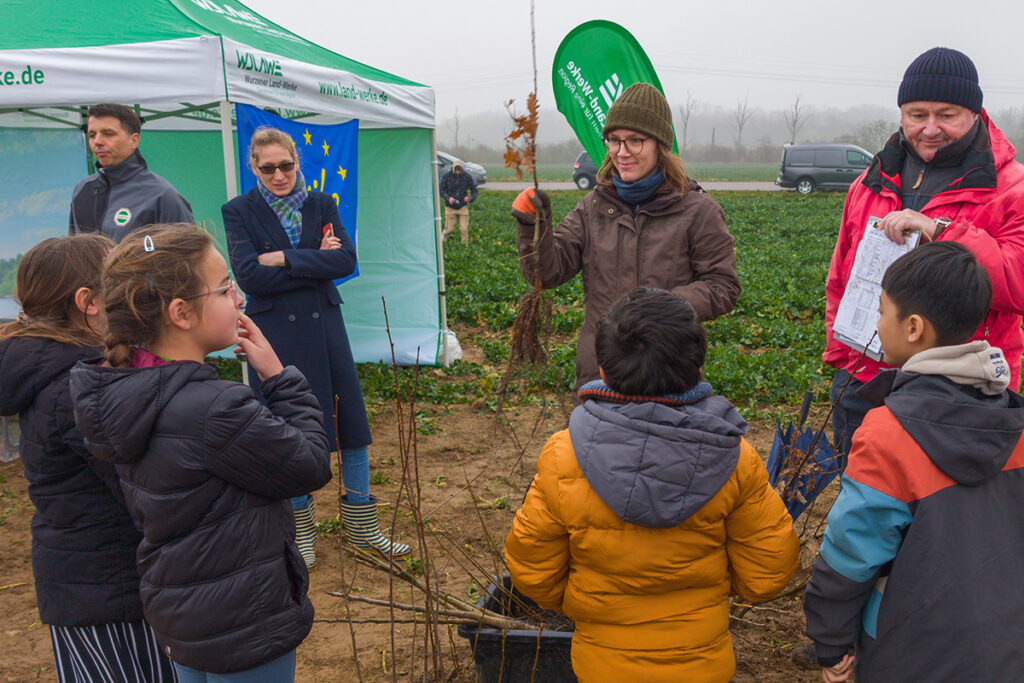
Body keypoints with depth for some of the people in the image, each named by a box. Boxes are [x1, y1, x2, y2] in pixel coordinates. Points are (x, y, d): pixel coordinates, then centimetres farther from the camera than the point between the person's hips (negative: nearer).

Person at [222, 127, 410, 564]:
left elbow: (347, 260, -9)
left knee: (352, 425, 5)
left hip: (324, 327, 3)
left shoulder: (321, 204, 5)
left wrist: (286, 259, -16)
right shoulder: (239, 211, -1)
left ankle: (363, 528, 22)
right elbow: (249, 275, -15)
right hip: (275, 334, -2)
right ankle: (300, 532, 26)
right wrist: (316, 262, -12)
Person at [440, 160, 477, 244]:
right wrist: (448, 198, -26)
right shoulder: (446, 176, -8)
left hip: (463, 207, 1)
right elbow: (441, 190, -6)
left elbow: (474, 190, 1)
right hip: (450, 208, -1)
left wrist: (470, 198, -22)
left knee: (464, 229, -6)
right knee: (450, 229, 5)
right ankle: (444, 234, 37)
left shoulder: (467, 177, -5)